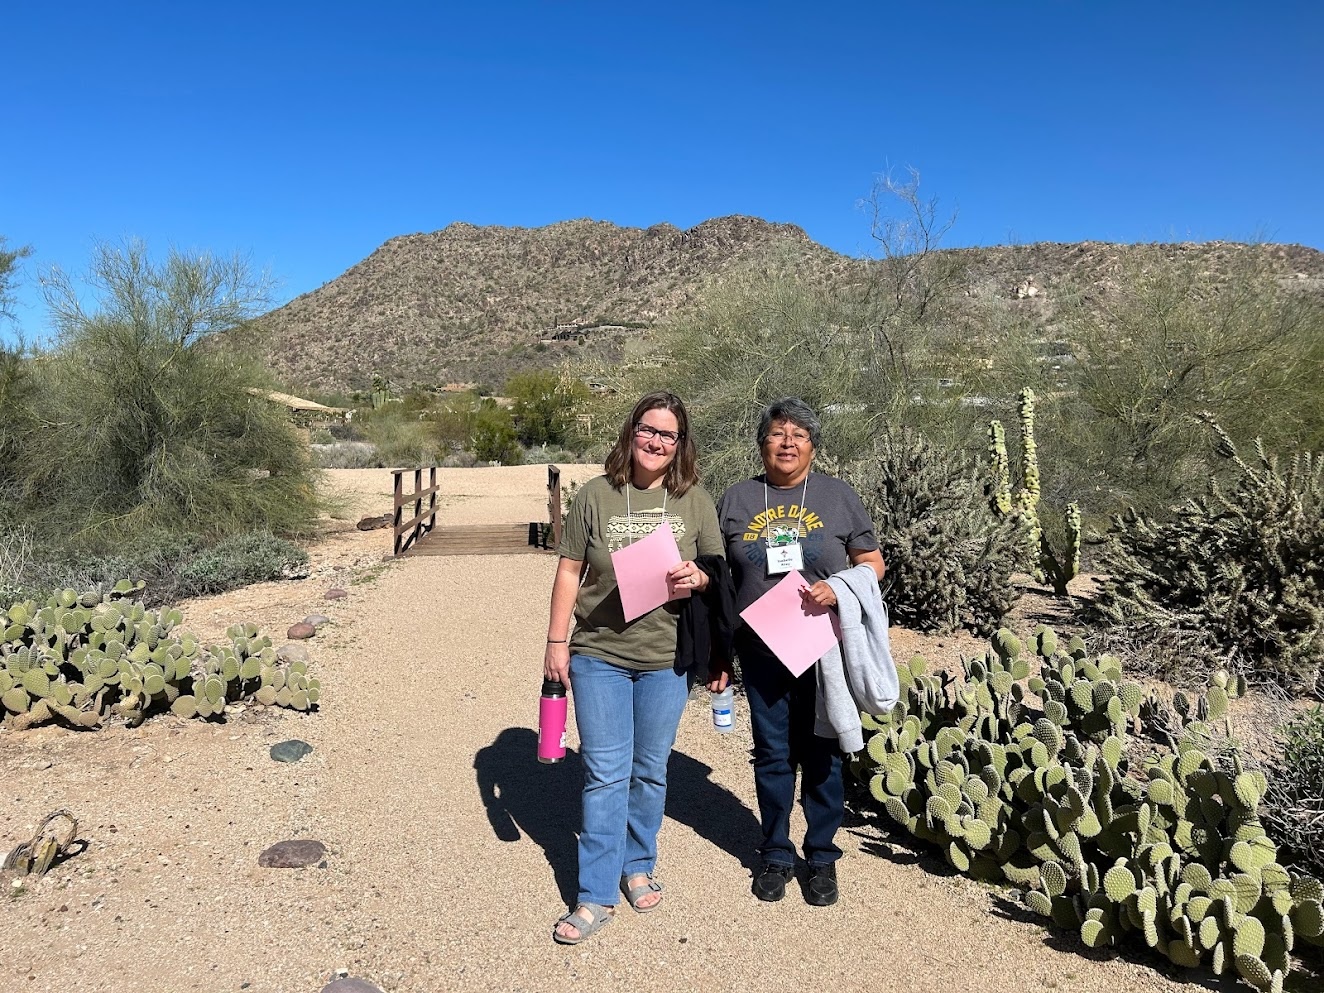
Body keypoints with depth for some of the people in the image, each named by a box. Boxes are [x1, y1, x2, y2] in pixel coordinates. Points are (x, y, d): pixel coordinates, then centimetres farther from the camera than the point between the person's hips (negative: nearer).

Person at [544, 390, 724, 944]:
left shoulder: (695, 501, 1)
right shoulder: (595, 495, -2)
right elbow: (569, 572, 1)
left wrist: (698, 579, -16)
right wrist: (556, 642, -2)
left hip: (665, 657, 1)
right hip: (598, 654, -1)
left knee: (650, 770, 14)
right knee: (605, 773, 3)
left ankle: (638, 867, 36)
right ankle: (596, 896, 15)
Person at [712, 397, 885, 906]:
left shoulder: (838, 496, 2)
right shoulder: (736, 500, 5)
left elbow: (873, 563, 5)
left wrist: (837, 589, -16)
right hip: (761, 651, 1)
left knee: (822, 754, 9)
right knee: (772, 754, 11)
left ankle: (822, 856, 27)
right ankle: (775, 854, 29)